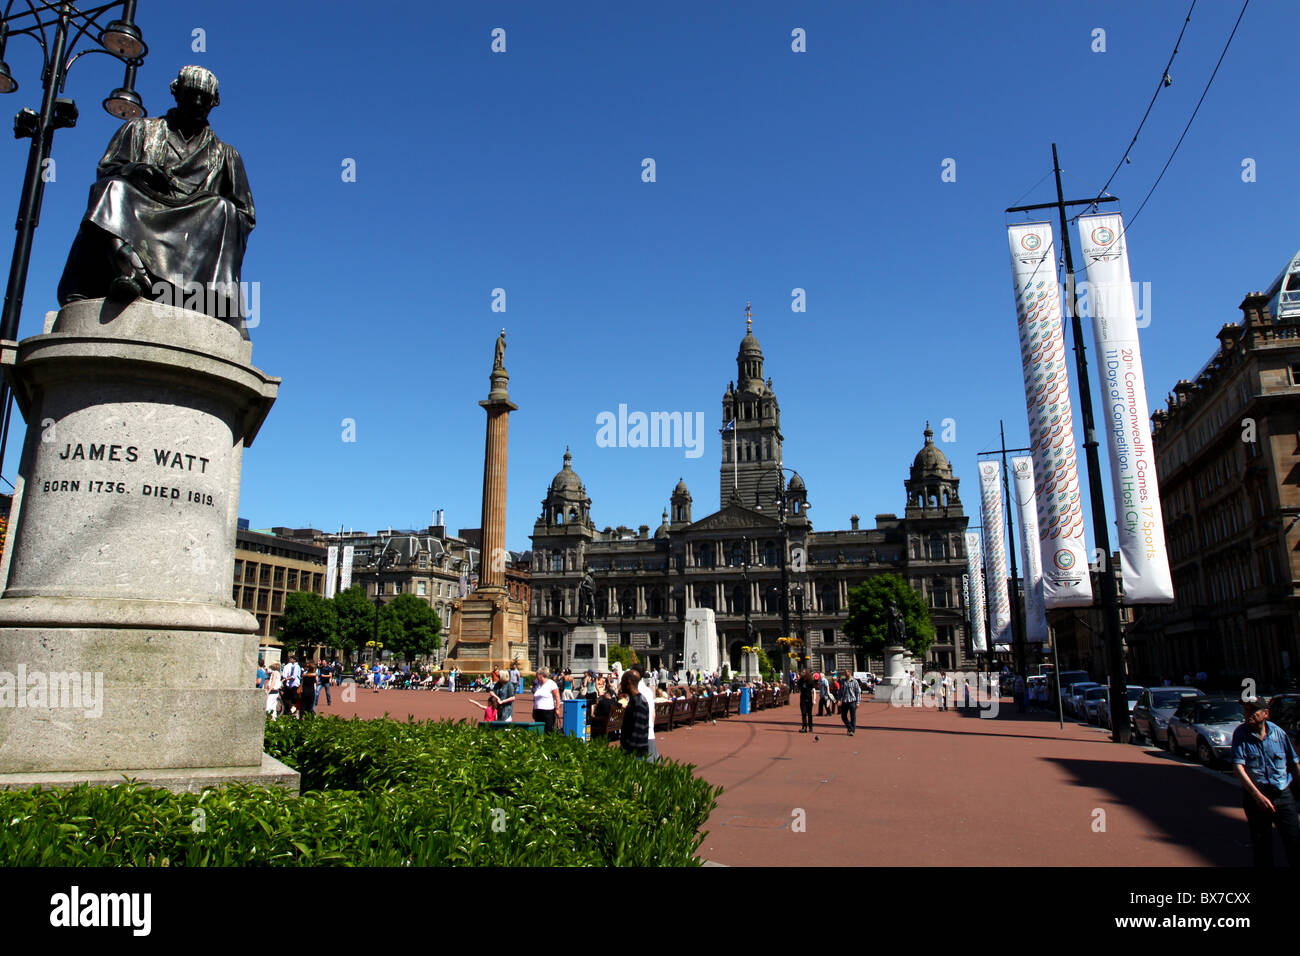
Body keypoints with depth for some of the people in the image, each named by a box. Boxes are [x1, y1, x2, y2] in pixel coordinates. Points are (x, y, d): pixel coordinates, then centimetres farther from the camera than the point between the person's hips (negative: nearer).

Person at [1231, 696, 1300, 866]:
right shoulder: (1240, 733, -8)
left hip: (1283, 795, 1)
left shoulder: (1278, 732, -1)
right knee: (1261, 846, 7)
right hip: (1255, 795, -1)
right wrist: (1258, 796, -21)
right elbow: (1238, 767, -14)